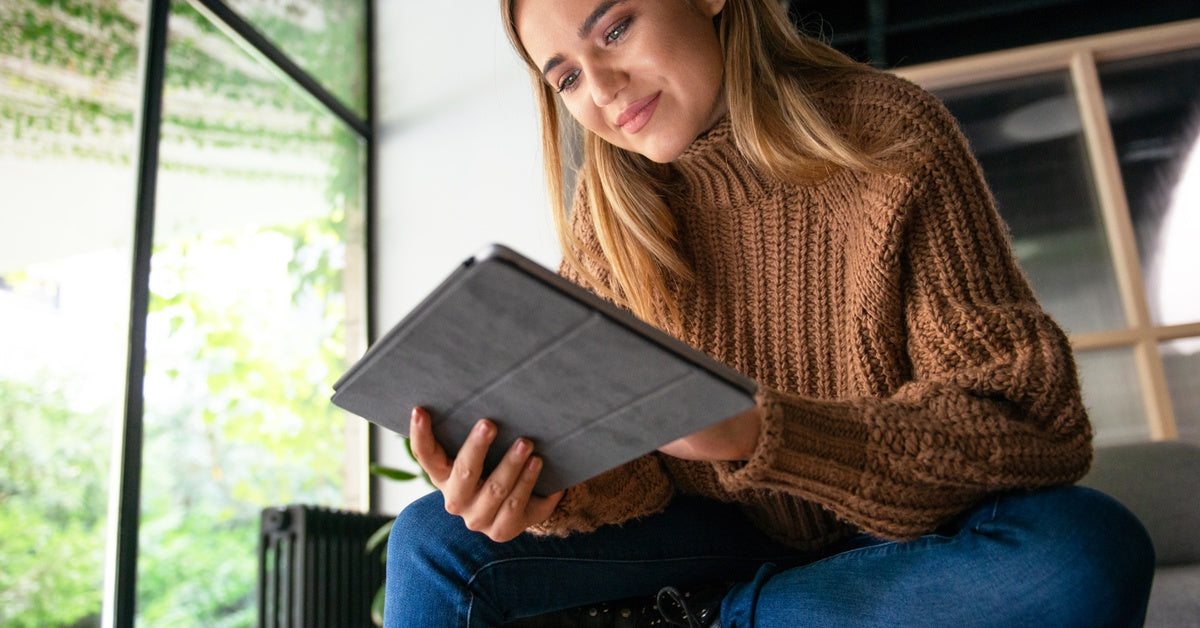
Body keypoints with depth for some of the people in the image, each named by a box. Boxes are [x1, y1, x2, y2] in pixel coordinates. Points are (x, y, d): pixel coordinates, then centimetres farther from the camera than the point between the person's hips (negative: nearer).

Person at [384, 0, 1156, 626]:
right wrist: (546, 488, -33)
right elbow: (623, 452, -9)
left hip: (893, 534, -1)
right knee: (433, 544, -13)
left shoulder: (892, 137, -17)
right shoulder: (609, 210, -6)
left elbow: (1034, 421, -22)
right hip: (727, 528, 2)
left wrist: (758, 437, -36)